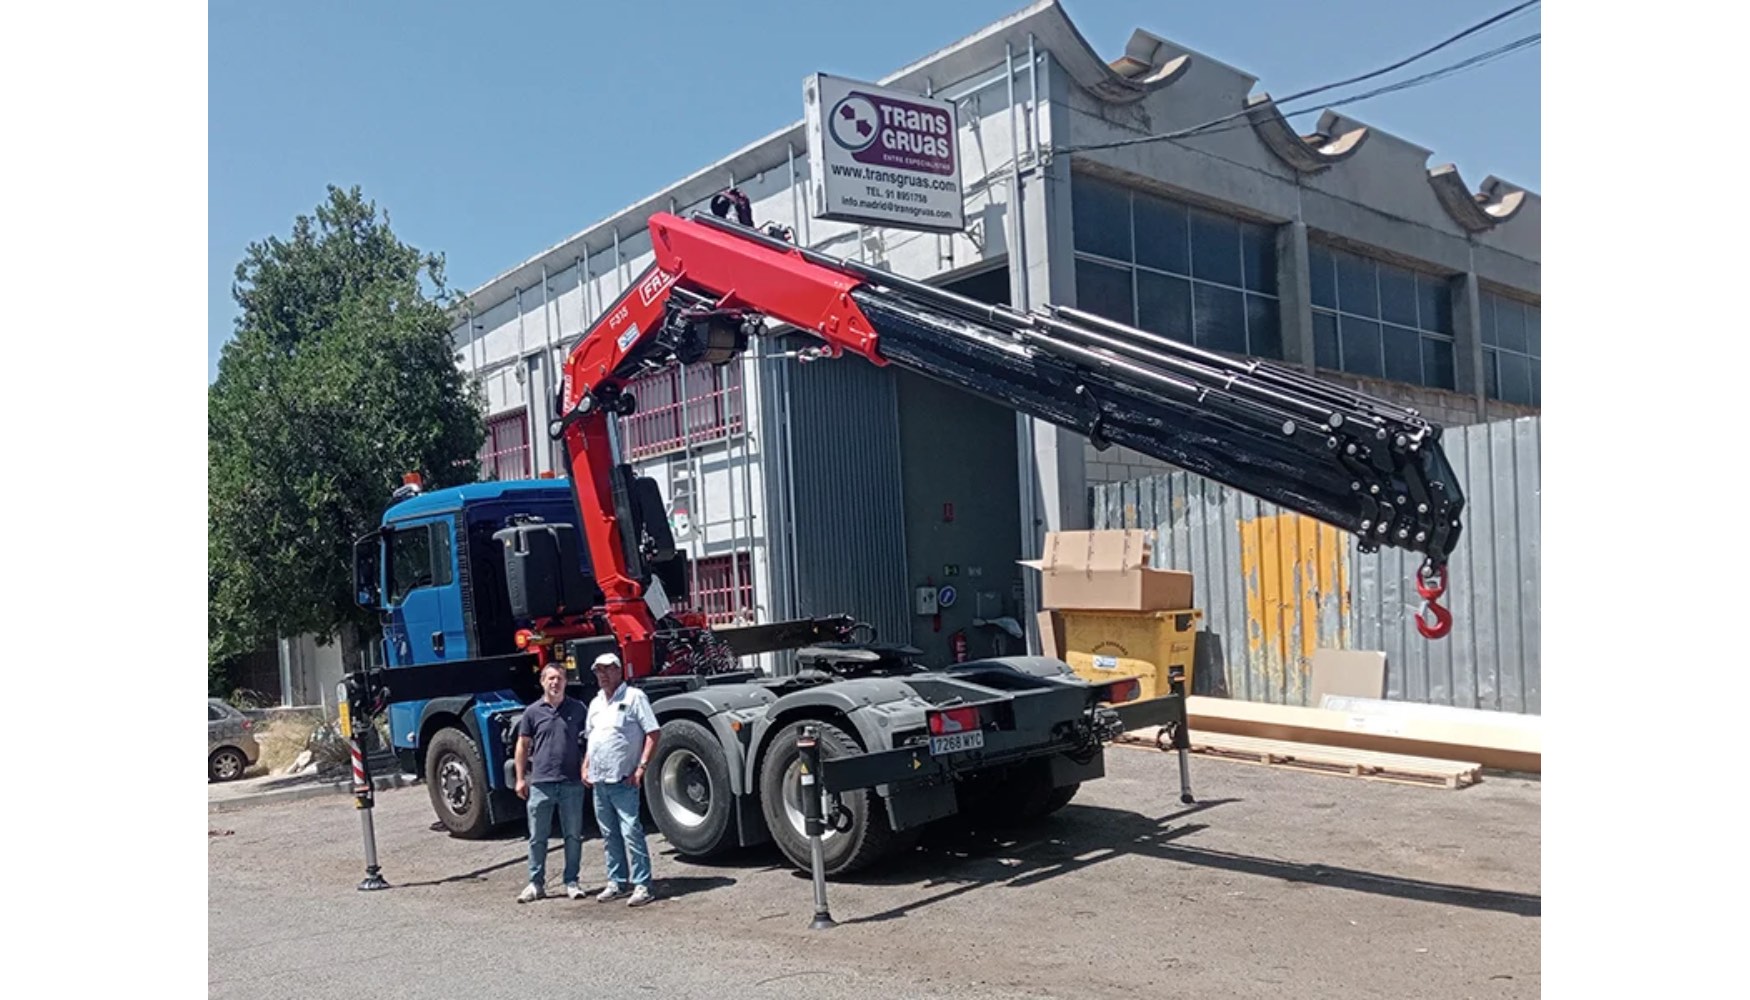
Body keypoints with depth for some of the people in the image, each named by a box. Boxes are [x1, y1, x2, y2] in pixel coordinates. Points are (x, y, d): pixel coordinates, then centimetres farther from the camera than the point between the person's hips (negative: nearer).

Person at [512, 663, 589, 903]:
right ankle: (536, 883, 17)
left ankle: (572, 881, 16)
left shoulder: (578, 709, 4)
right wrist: (520, 778, 4)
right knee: (537, 837, 6)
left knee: (573, 835, 6)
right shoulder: (533, 712, 4)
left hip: (572, 783, 0)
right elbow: (522, 746, 8)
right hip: (540, 783, 0)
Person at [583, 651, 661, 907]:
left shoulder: (634, 697, -4)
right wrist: (585, 767, 15)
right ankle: (616, 882, 21)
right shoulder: (595, 703, 18)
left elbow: (652, 733, -9)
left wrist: (641, 767, -16)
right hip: (599, 781, 7)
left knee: (631, 832, -10)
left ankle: (642, 885, -6)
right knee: (609, 835, 12)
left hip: (623, 780, -7)